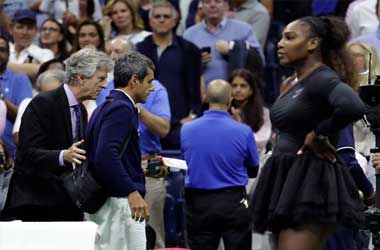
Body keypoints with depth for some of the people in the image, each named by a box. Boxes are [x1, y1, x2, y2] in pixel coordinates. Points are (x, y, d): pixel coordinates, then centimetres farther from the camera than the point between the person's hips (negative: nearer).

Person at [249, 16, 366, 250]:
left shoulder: (322, 79, -12)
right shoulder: (293, 82, 16)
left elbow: (353, 107, -32)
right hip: (286, 181, 10)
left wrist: (318, 135, -19)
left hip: (312, 184, -10)